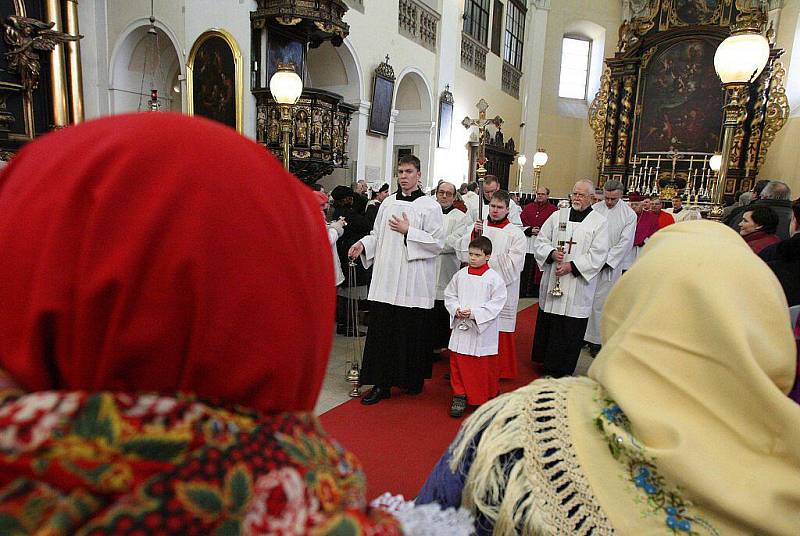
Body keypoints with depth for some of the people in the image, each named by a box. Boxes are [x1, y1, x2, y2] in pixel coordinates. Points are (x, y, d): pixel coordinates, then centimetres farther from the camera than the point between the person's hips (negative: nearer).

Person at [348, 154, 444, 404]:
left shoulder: (430, 206, -3)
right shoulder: (388, 203, 12)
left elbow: (438, 242, -8)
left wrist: (408, 231, -12)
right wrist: (363, 244, -1)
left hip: (413, 282, -4)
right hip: (386, 279, 4)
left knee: (412, 333, 4)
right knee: (382, 332, 3)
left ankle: (413, 381, 23)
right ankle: (382, 384, 12)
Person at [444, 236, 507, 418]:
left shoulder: (494, 278, -9)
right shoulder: (461, 274, 3)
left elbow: (497, 304, -11)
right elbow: (449, 295, 12)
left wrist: (474, 313, -18)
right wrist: (456, 310, -7)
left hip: (483, 330, -3)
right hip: (461, 328, 3)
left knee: (485, 366, 8)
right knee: (458, 362, 6)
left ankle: (488, 397, 30)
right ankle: (459, 396, 19)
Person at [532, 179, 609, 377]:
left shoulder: (599, 222, -1)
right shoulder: (558, 216, 8)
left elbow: (597, 255, -8)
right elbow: (541, 240, 7)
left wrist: (572, 266, -17)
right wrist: (552, 253, -13)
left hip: (578, 287, -3)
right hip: (552, 281, 3)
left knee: (570, 329, 2)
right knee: (547, 324, 9)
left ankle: (562, 370, 14)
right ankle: (546, 362, 25)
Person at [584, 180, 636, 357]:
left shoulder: (629, 214, -1)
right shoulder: (594, 209, 3)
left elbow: (625, 243, -5)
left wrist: (605, 261, -12)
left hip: (609, 266, -2)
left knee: (600, 304, 1)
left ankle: (596, 341, 10)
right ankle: (582, 335, 16)